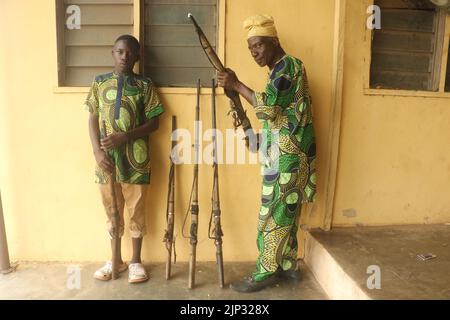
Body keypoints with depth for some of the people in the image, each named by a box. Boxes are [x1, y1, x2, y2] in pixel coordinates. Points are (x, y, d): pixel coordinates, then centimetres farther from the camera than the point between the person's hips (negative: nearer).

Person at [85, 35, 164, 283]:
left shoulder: (145, 85, 0)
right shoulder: (99, 83, 6)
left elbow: (153, 123, -3)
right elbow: (93, 119, 5)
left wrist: (125, 136, -16)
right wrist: (97, 151, -7)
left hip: (135, 158, -2)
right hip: (107, 158, 2)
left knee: (136, 211, 7)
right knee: (112, 211, 13)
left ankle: (136, 261, 24)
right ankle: (116, 260, 30)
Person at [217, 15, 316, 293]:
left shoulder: (286, 66, -11)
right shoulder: (283, 69, 20)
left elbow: (268, 108, -23)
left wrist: (236, 85, -16)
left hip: (286, 154, -10)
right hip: (287, 152, 10)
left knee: (273, 212, -4)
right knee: (286, 210, 14)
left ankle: (266, 272, 8)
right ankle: (288, 265, 25)